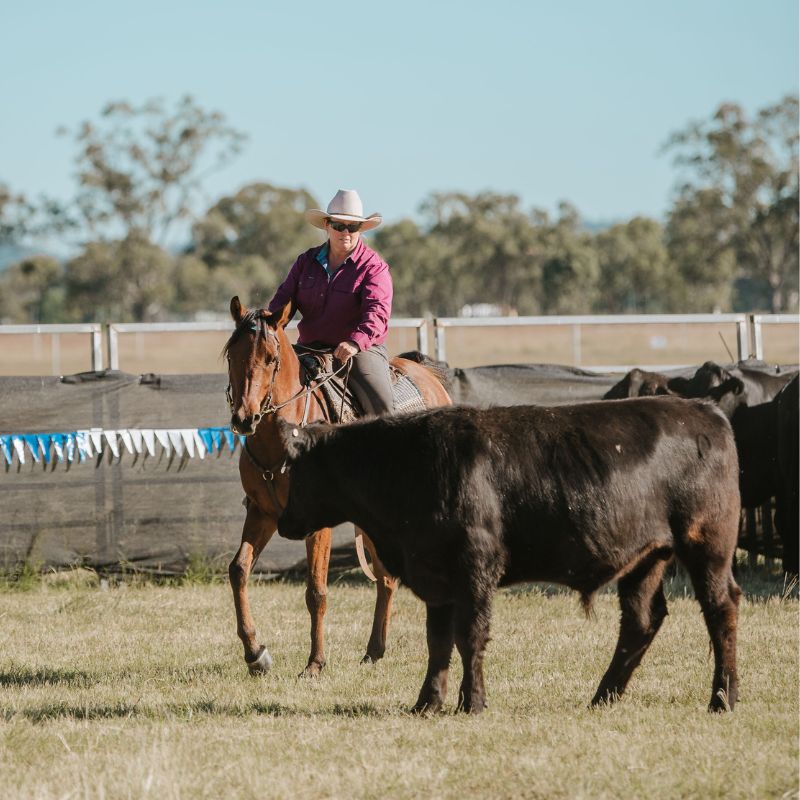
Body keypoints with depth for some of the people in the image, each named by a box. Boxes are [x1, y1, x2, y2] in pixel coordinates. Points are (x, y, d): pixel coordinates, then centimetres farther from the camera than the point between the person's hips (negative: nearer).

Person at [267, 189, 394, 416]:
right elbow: (285, 298, 9)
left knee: (380, 404, -26)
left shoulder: (374, 267, -3)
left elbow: (377, 311, -16)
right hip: (309, 348, 4)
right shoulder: (307, 261, 13)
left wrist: (356, 342, -35)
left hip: (362, 349, -4)